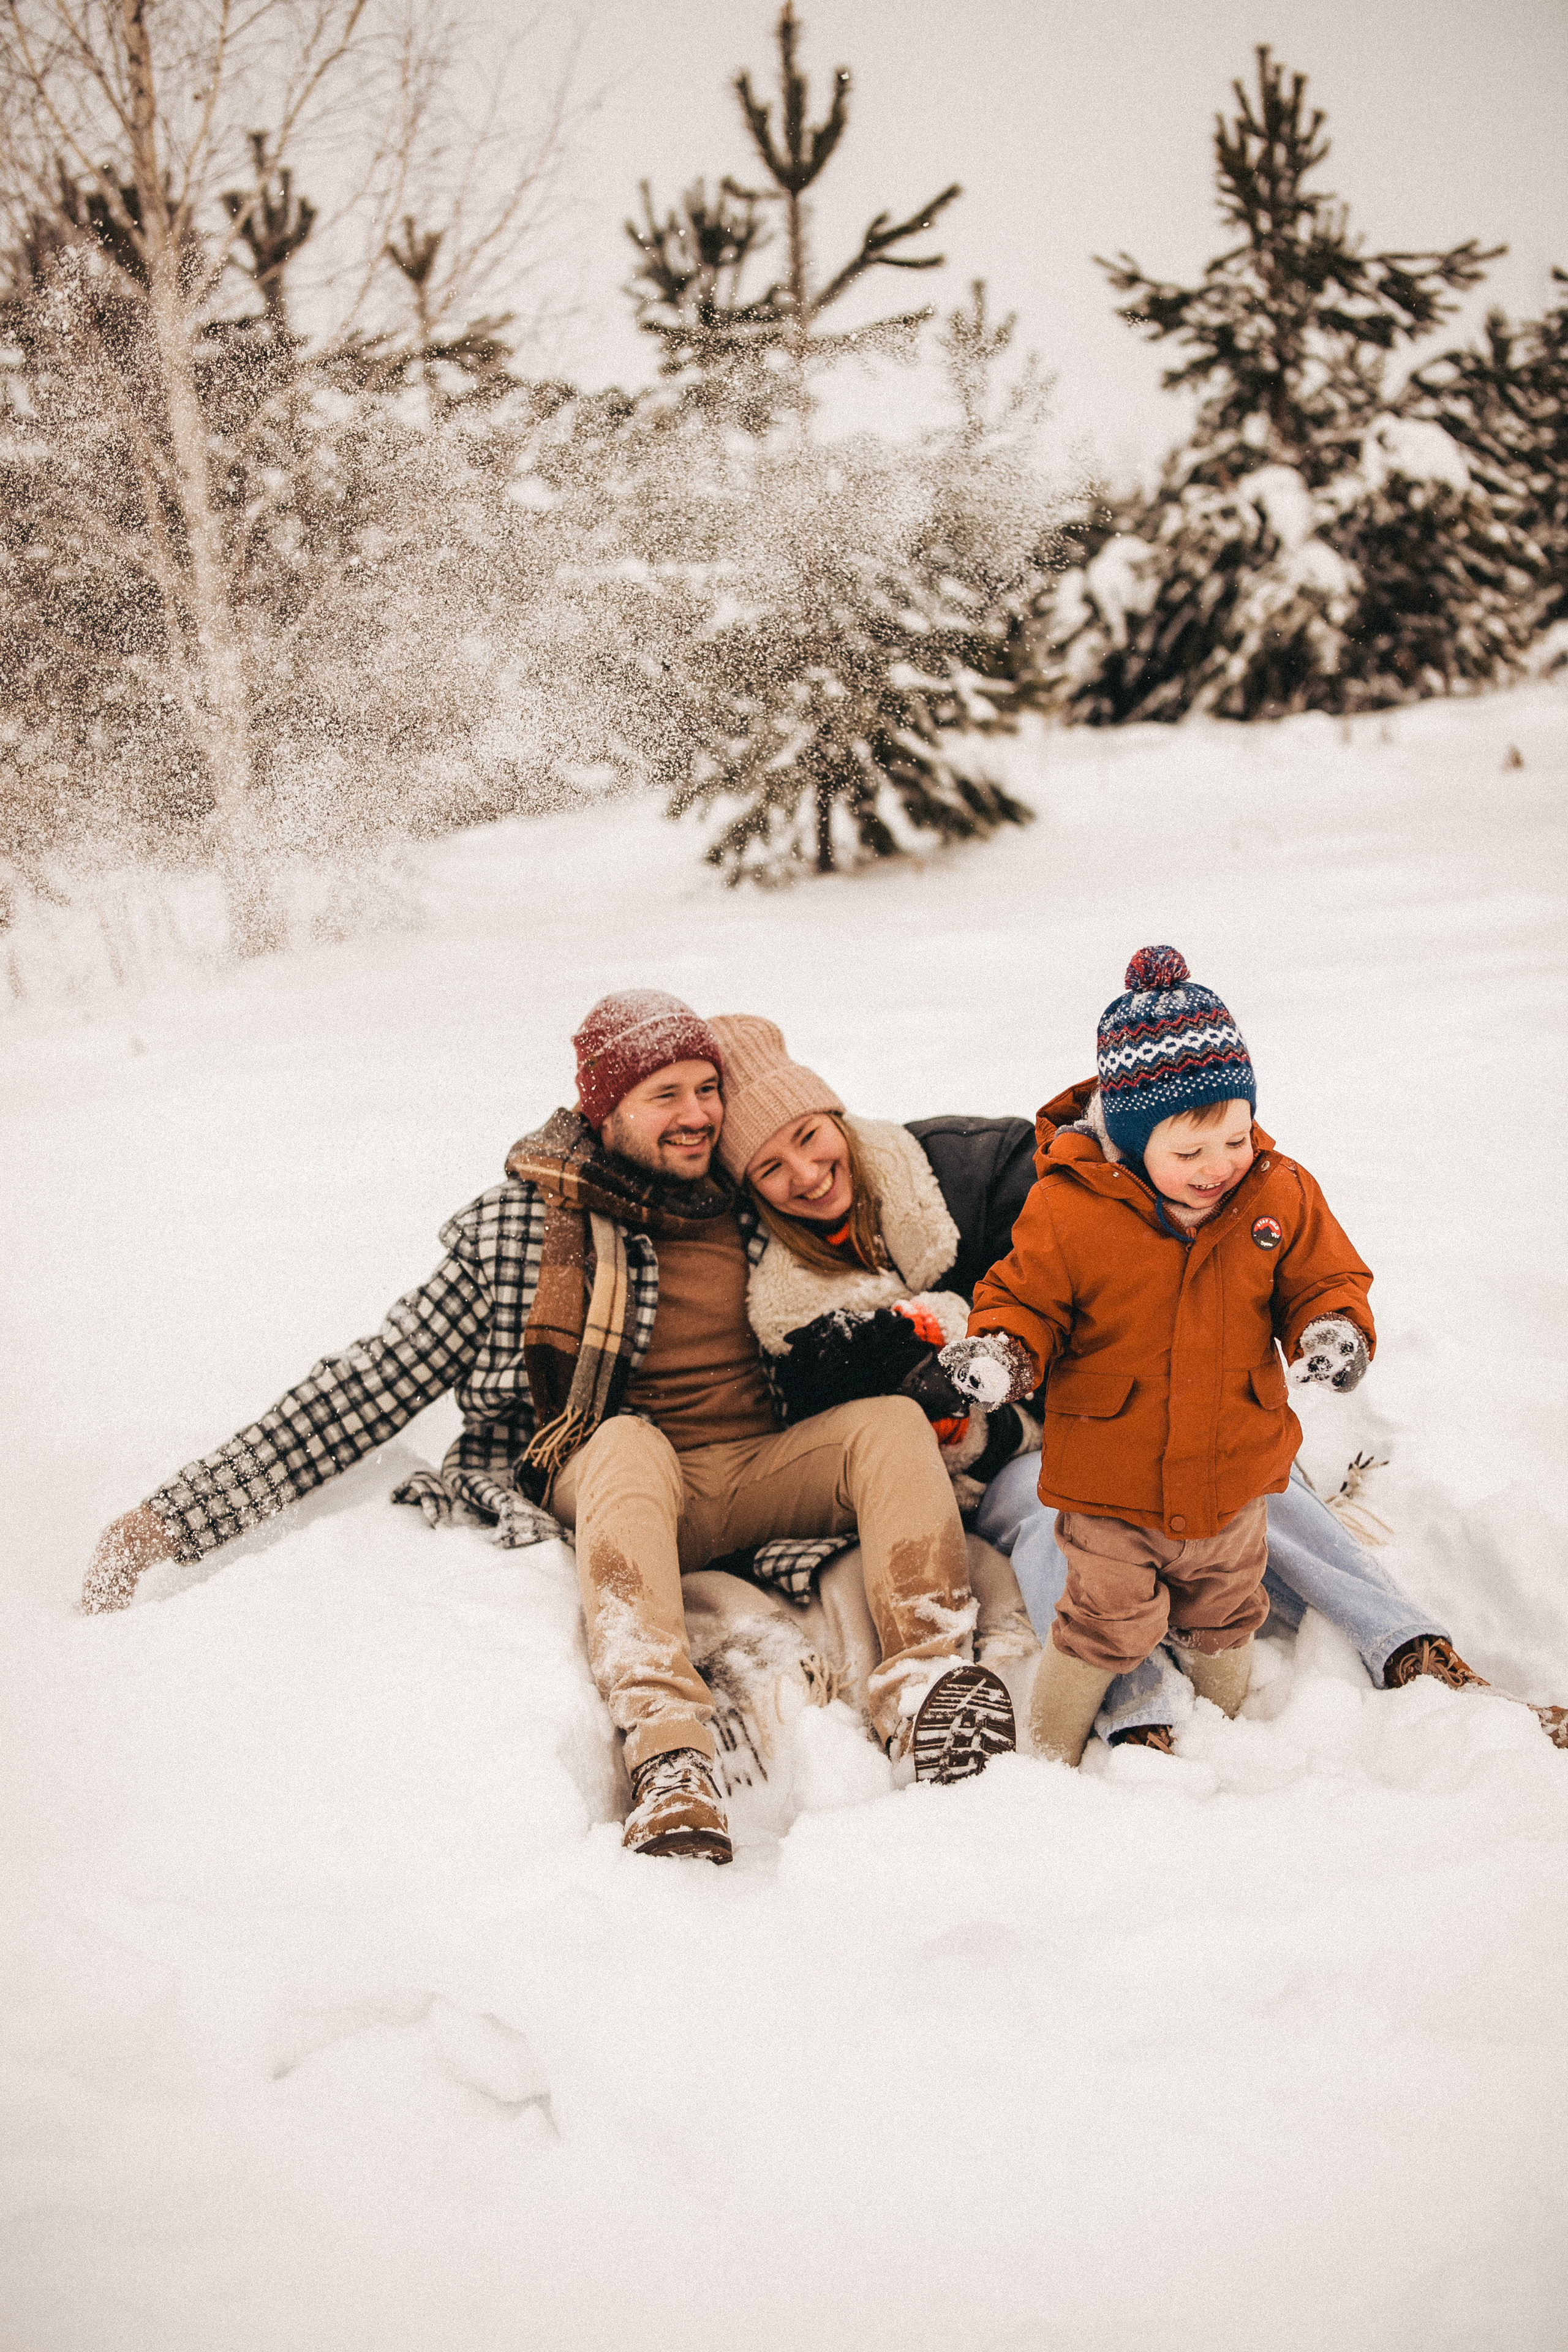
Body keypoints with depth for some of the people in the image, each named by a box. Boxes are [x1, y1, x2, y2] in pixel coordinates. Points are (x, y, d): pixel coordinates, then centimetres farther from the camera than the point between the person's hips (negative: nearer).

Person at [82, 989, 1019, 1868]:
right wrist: (182, 1513, -7)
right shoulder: (521, 1228, 0)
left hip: (763, 1474, 4)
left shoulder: (749, 1213, 10)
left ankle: (923, 1687, -40)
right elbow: (374, 1382, -1)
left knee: (895, 1421, -21)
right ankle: (670, 1755, -51)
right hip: (610, 1490, -3)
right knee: (627, 1437, -36)